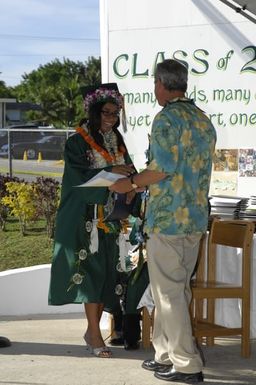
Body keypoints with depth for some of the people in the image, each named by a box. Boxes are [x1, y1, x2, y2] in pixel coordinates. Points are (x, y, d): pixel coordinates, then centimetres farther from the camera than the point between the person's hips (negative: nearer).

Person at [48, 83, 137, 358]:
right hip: (86, 218, -5)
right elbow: (80, 178, -14)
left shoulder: (117, 142, 13)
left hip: (110, 217, 6)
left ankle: (92, 330, 14)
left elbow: (126, 172, 12)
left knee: (107, 273, 4)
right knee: (91, 271, -7)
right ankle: (95, 335, -5)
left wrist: (130, 187, -11)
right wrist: (111, 171, -25)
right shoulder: (77, 143, -4)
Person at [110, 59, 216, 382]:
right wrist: (140, 183, 24)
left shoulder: (167, 118, -13)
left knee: (168, 291, -1)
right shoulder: (204, 120, 13)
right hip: (196, 218, 8)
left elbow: (163, 168, -20)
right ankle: (167, 355, 23)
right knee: (178, 289, 15)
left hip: (167, 219, -8)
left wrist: (130, 183, -4)